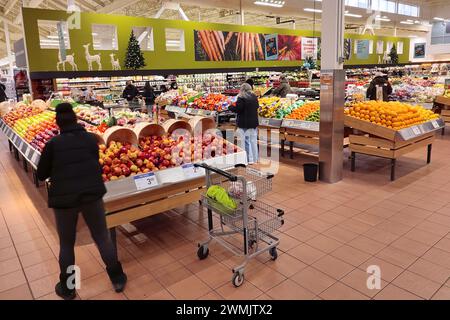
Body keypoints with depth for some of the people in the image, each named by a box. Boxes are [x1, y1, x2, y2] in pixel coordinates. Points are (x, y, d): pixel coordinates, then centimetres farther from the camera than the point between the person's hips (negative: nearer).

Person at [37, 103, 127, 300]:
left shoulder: (53, 144, -7)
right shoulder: (91, 139, 0)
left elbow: (41, 175, 2)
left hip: (64, 199, -1)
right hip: (92, 194, 2)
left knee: (66, 245, 17)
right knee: (103, 238, 15)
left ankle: (67, 288, 32)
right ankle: (117, 279, 26)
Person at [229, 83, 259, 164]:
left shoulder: (241, 98, -14)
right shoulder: (254, 97, 6)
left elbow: (237, 109, -18)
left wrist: (230, 108, -1)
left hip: (244, 124, -6)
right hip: (254, 122, 7)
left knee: (246, 141, 0)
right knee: (254, 140, 13)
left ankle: (249, 159, 2)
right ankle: (255, 158, 21)